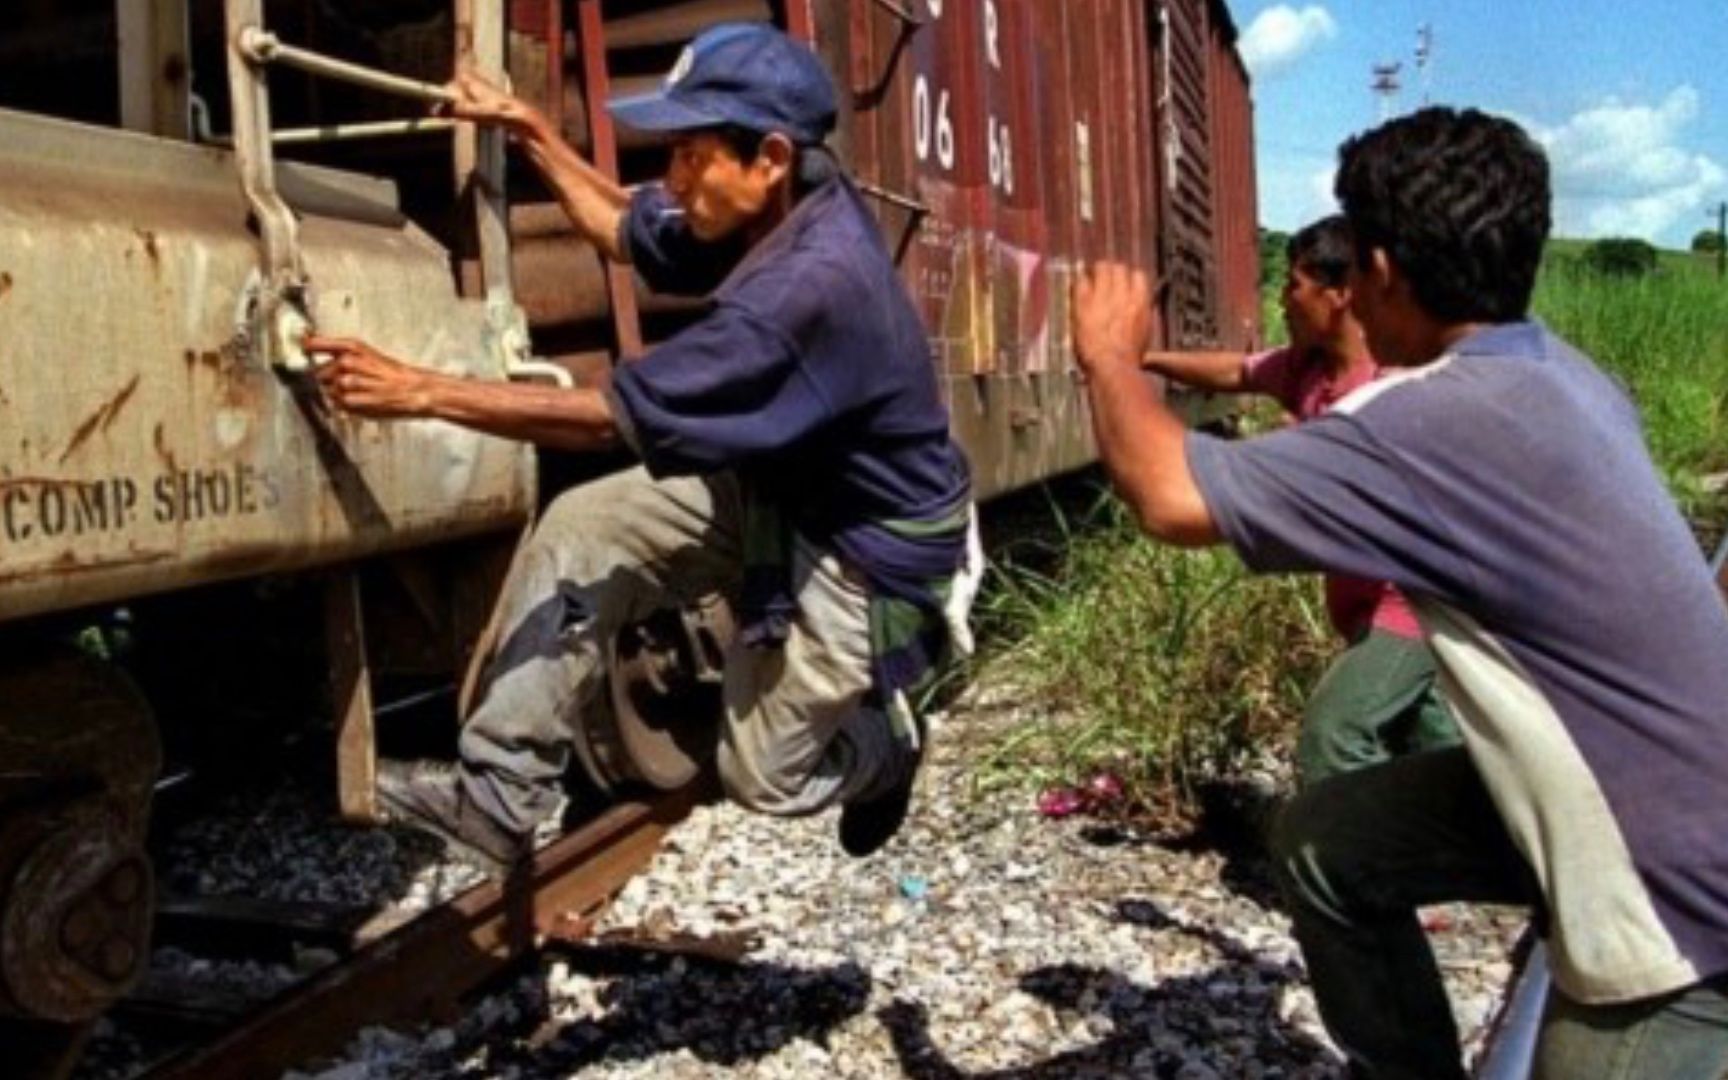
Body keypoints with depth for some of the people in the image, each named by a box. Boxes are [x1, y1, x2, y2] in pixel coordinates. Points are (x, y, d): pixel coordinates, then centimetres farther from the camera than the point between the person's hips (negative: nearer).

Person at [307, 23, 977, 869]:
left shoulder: (814, 284, -36)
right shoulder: (778, 209, -9)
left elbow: (608, 417, -34)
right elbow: (623, 230, 12)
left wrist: (418, 392, -33)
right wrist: (528, 129, 5)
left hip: (867, 550, -8)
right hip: (771, 490, 8)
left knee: (764, 777, 4)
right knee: (579, 529, -6)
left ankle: (886, 739, 36)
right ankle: (496, 792, 1)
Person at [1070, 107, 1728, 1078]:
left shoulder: (1446, 421, -28)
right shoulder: (1559, 377, 1)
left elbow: (1173, 497, -30)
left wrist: (1112, 354, -10)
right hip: (1624, 789, 9)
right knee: (1326, 845, 13)